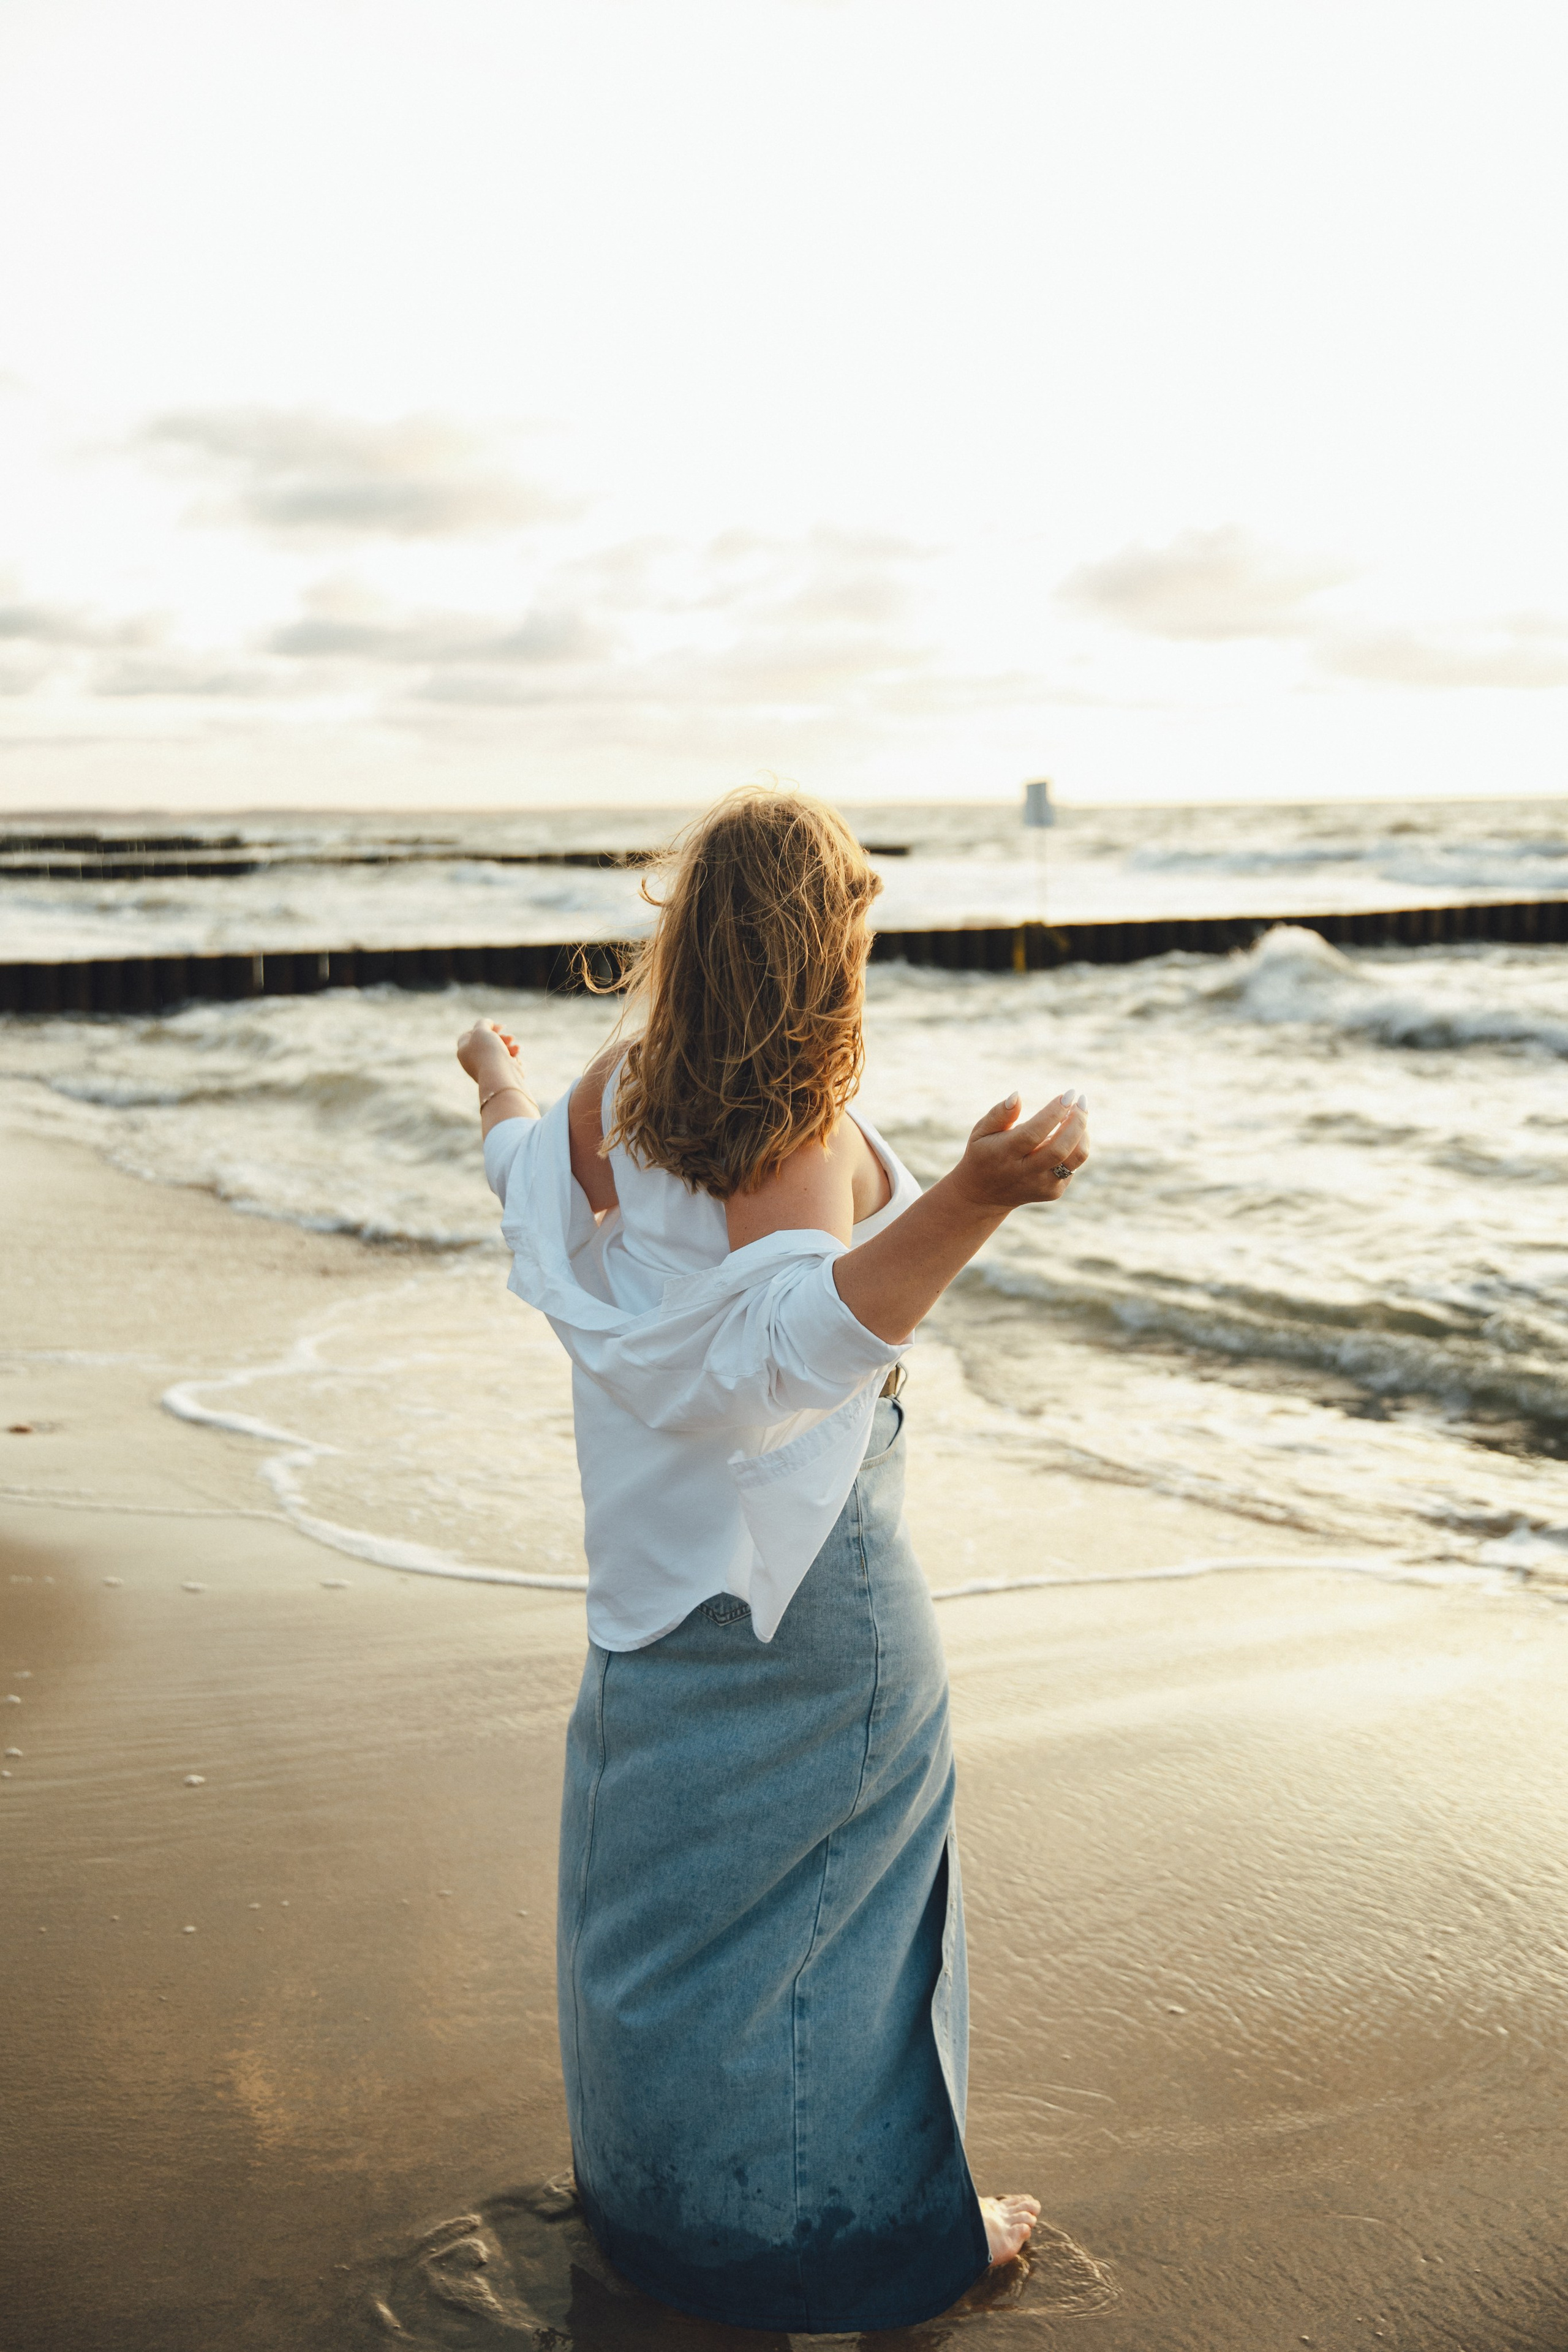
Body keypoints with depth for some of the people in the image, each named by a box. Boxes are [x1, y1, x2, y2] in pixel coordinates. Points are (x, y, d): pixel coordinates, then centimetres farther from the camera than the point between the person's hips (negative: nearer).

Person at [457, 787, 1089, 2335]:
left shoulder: (610, 1097, -5)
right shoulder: (811, 1130, -25)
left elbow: (529, 1178, 16)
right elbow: (793, 1339, -39)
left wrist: (496, 1083, 38)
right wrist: (973, 1199, -53)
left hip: (656, 1547, 7)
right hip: (808, 1570, -6)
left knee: (662, 1854, 22)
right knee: (830, 1875, 9)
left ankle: (648, 2178, 41)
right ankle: (883, 2226, 25)